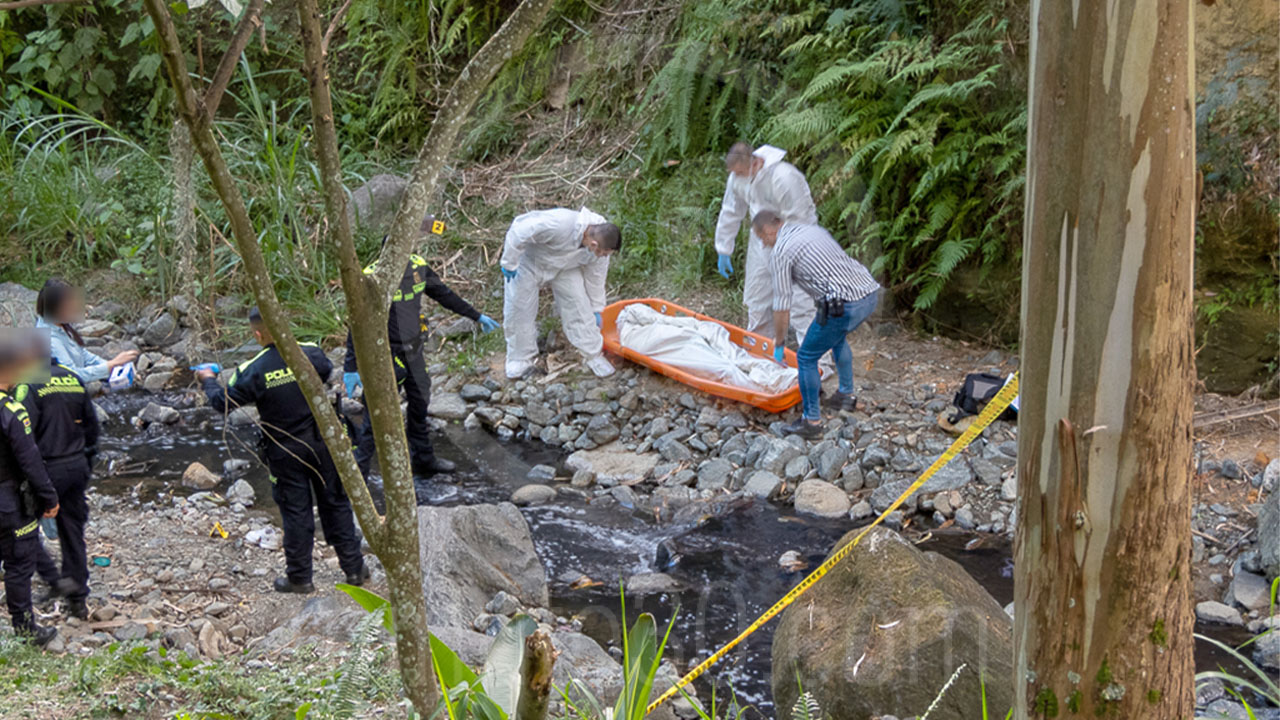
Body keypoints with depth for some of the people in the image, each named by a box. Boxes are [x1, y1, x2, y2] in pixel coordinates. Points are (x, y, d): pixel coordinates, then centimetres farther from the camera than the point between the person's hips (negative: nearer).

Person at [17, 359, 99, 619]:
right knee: (73, 532, 15)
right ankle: (77, 599, 22)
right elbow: (91, 424, 14)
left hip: (48, 469, -7)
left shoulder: (29, 384, -16)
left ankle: (55, 579, -4)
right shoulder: (73, 378, 7)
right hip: (77, 467, 7)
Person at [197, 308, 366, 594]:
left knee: (296, 511, 9)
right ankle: (354, 568, 21)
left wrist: (208, 381, 15)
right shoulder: (311, 354, -11)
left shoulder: (252, 371, -18)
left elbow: (223, 403, -5)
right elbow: (330, 373, 12)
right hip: (322, 442, 2)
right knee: (335, 503, 14)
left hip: (285, 452, -2)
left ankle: (300, 578, 19)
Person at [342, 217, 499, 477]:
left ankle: (424, 459, 42)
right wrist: (351, 367, -22)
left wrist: (477, 316, 21)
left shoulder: (417, 266, -3)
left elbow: (443, 294, 14)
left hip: (413, 352, 7)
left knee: (420, 406, 22)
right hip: (386, 358, -7)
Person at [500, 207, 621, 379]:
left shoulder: (600, 243, -22)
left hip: (564, 268, 4)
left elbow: (595, 277, -4)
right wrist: (509, 264, -26)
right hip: (530, 261, -4)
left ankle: (594, 355, 7)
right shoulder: (560, 224, -45)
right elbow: (519, 231, -37)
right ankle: (520, 359, 16)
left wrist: (597, 309, 6)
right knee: (519, 310, -2)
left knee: (578, 307, -4)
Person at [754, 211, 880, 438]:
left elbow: (782, 306, -2)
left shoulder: (780, 252, -3)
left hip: (845, 306, -9)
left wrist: (779, 344, 10)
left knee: (807, 358, 7)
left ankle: (811, 421, 13)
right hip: (870, 294, 9)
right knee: (837, 337, 35)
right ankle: (846, 395, 43)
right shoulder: (814, 229, 21)